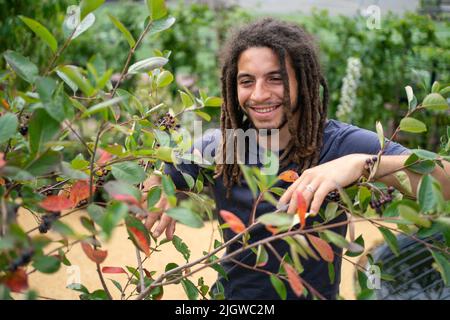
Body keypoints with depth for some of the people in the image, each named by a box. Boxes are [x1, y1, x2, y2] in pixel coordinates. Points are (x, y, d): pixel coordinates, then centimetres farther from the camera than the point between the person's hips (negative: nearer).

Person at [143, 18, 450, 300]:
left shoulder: (340, 144, -17)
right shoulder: (216, 148, -9)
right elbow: (153, 176, 4)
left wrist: (360, 163, -41)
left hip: (312, 293, -1)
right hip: (229, 293, 2)